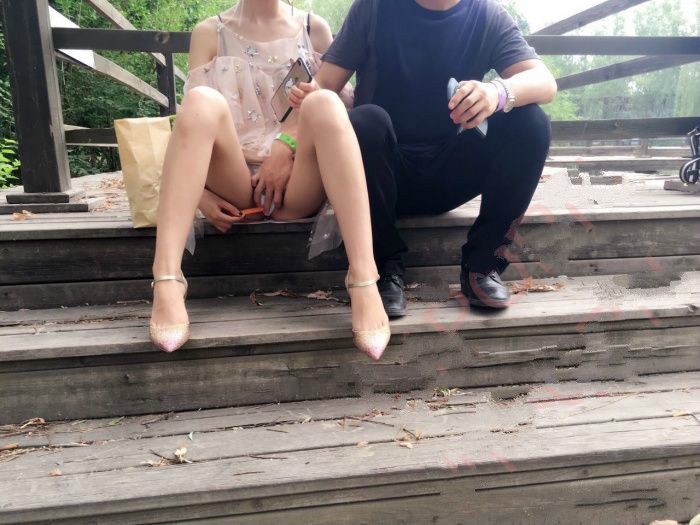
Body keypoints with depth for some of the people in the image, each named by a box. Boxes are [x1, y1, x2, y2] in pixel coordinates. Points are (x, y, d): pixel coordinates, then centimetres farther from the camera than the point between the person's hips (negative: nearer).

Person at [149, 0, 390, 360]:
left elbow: (331, 118, 7)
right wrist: (201, 191, -15)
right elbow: (194, 117, 2)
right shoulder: (210, 32, 13)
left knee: (325, 103, -26)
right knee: (202, 100, -24)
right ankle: (166, 283, -39)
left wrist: (288, 148, -13)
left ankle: (364, 284, -39)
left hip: (297, 186, 0)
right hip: (232, 188, 0)